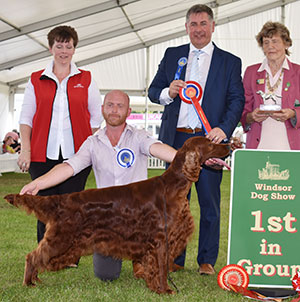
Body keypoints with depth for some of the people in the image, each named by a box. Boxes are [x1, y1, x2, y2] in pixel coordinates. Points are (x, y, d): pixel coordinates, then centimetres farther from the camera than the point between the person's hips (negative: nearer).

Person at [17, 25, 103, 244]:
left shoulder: (86, 80, 10)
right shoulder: (36, 80, 11)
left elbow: (97, 118, 11)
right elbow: (26, 117, 11)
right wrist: (25, 149, 0)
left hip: (76, 155, 0)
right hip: (43, 156, 1)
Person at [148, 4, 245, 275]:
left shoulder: (230, 62, 8)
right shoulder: (172, 55, 13)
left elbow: (237, 100, 0)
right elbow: (153, 91, 13)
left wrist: (224, 128, -16)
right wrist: (168, 93, -10)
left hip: (209, 140, -2)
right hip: (176, 139, 2)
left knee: (210, 203, 3)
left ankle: (207, 261, 15)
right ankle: (174, 259, 18)